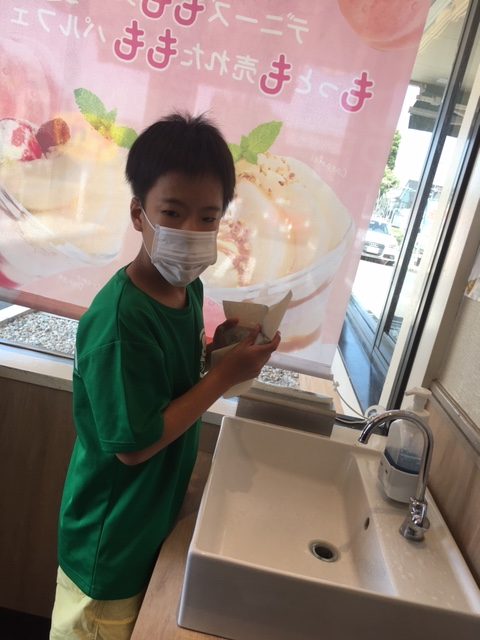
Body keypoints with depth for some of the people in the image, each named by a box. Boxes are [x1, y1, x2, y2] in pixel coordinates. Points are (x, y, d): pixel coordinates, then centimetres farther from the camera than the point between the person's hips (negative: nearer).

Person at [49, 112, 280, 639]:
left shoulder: (190, 286, -7)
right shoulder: (119, 318, -32)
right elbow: (133, 445, -27)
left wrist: (217, 346, -11)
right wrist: (226, 375, -25)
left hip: (157, 517, 7)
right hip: (109, 544, -7)